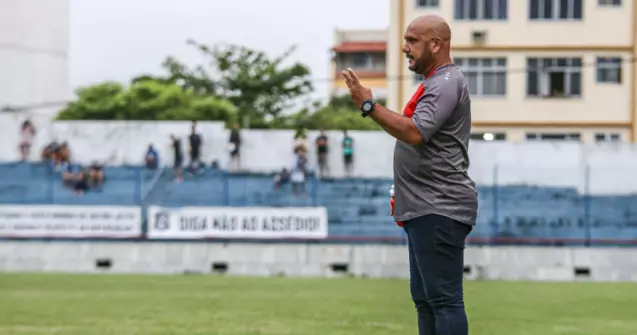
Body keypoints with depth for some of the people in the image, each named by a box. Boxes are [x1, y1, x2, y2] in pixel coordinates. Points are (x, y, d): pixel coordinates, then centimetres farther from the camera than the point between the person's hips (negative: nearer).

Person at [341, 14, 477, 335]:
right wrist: (404, 196, 25)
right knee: (424, 297, 13)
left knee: (444, 298, -12)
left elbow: (415, 132, -27)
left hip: (439, 210, -11)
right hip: (426, 211, 11)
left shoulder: (446, 83, -13)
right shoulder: (435, 83, 21)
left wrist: (368, 104, -23)